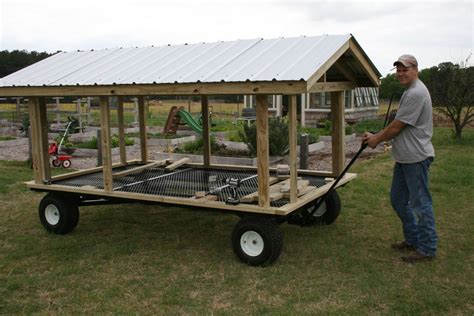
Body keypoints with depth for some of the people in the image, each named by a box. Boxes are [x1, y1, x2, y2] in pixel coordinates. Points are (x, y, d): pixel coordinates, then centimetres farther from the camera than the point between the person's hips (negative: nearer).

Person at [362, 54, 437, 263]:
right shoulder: (410, 92, 17)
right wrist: (375, 136, 13)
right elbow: (397, 125, 22)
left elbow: (397, 127, -17)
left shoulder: (416, 93, -18)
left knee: (420, 203, -3)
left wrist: (377, 140, -1)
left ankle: (427, 249, 7)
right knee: (398, 199, 18)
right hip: (405, 158, 11)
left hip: (416, 158, -11)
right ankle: (413, 239, 30)